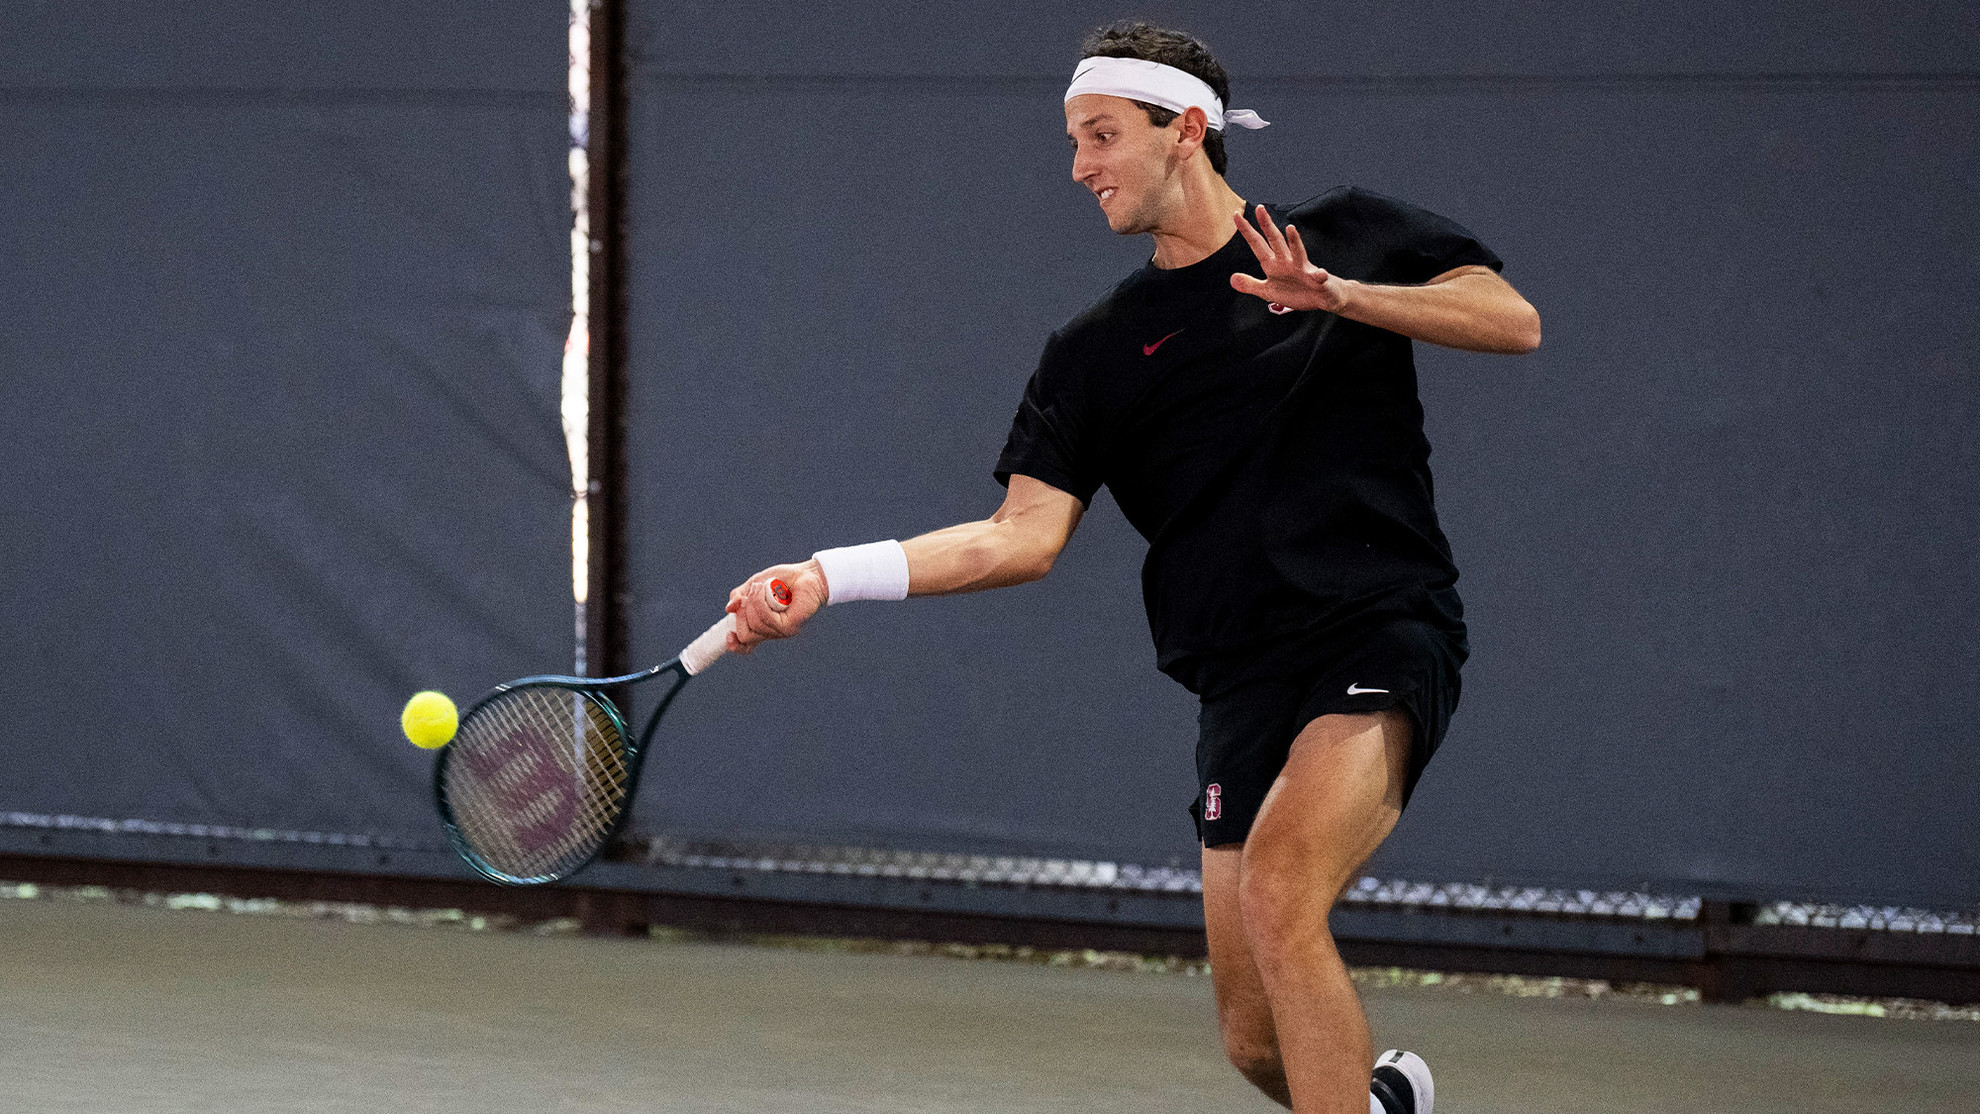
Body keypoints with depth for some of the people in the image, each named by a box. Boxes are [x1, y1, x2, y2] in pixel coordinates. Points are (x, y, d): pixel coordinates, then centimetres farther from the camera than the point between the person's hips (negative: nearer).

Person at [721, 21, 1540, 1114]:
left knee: (1279, 888, -31)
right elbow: (1025, 535, 3)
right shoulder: (1095, 352, 13)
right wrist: (829, 576, -9)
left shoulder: (1346, 236, 8)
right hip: (1244, 682, 4)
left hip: (1382, 636, -4)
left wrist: (1344, 295, -16)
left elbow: (1513, 321, -2)